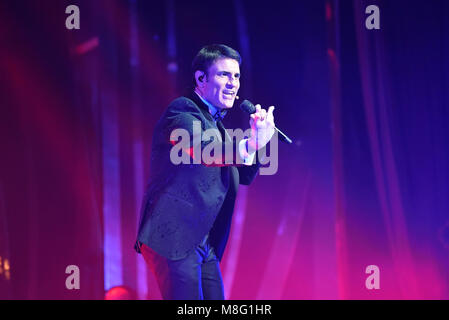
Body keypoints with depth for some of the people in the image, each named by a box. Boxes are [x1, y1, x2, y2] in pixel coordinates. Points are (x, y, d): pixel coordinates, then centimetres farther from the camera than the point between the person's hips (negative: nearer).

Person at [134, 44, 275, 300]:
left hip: (205, 245, 9)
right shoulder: (182, 111, -7)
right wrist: (250, 144, -34)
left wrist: (256, 138, 1)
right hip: (173, 239, -9)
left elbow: (245, 176, 18)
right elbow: (201, 150, -28)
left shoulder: (215, 123, 20)